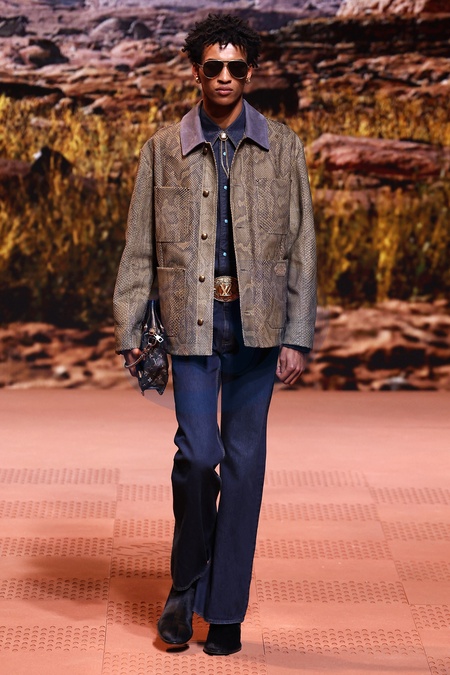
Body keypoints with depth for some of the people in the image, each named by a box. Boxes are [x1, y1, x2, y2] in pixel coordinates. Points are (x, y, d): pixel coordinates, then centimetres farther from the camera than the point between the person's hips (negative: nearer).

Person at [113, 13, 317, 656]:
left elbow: (301, 247, 5)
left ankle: (226, 611, 13)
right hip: (192, 321, -1)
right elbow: (140, 247, 8)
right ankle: (186, 586, 15)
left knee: (244, 462, 3)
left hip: (258, 323, 1)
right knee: (198, 454, -9)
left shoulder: (283, 147, 7)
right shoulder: (164, 149, 7)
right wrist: (130, 329, 1)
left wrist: (298, 336, -1)